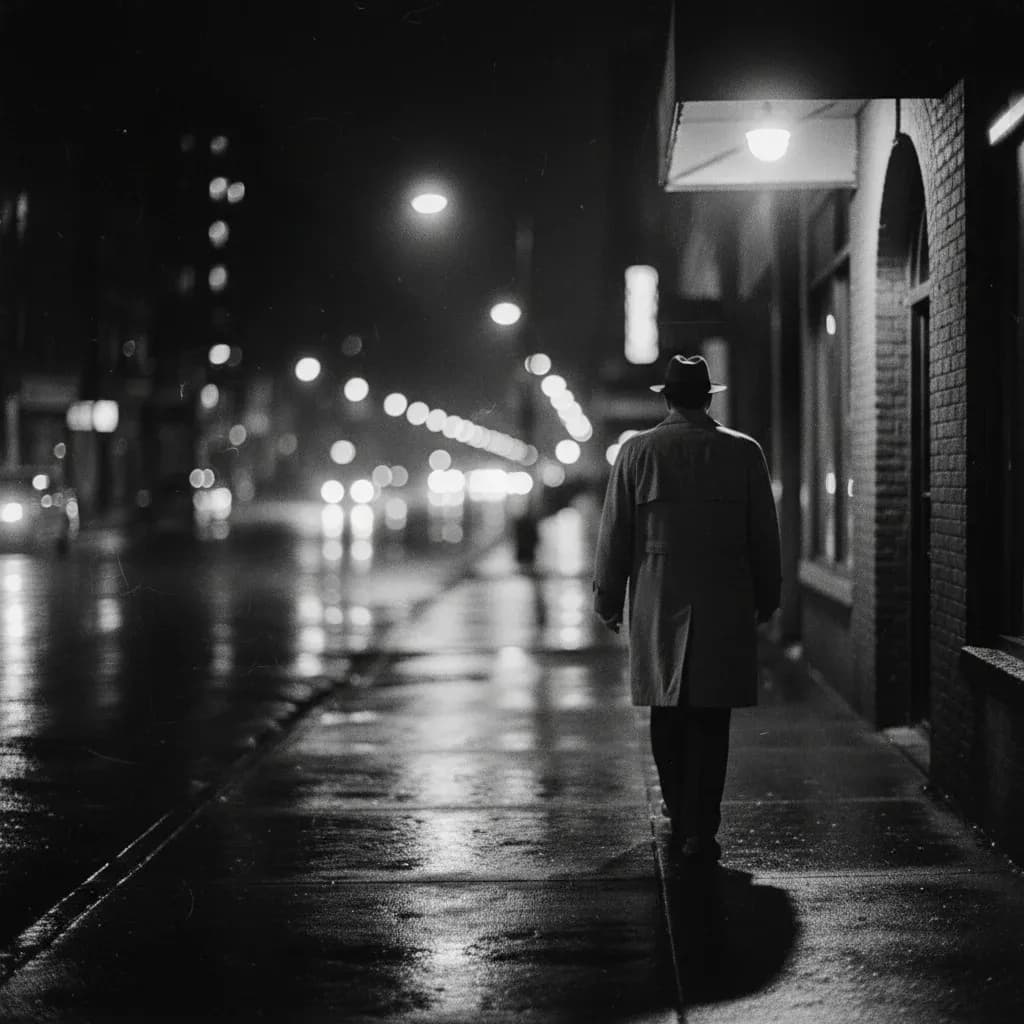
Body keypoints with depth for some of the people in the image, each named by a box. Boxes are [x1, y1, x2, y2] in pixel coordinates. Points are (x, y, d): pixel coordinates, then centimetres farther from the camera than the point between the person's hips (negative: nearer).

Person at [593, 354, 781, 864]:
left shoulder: (636, 452, 0)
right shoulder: (744, 452, 1)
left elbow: (614, 534, 2)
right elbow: (765, 535, 5)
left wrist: (607, 598, 10)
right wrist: (766, 597, 16)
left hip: (657, 605, 1)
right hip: (725, 605, -1)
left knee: (667, 710, 15)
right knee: (710, 717, 0)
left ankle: (679, 809, 27)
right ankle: (699, 831, -5)